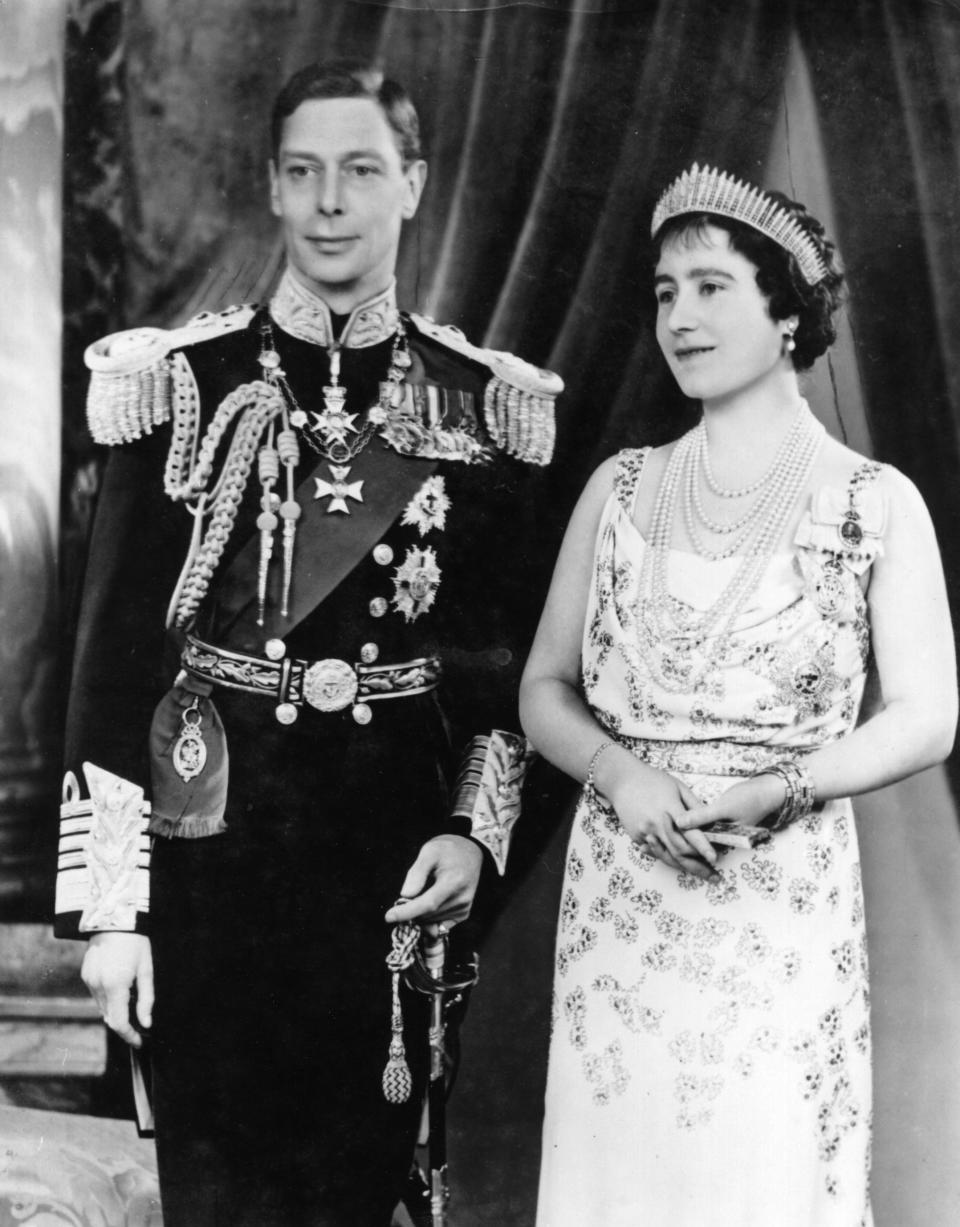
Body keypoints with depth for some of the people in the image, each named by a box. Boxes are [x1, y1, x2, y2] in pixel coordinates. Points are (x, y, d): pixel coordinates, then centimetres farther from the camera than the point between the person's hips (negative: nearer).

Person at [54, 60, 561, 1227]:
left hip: (397, 858, 2)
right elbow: (115, 645, -4)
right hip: (212, 842, -1)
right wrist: (109, 905, -6)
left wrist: (475, 827, -4)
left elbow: (509, 648, 9)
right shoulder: (180, 380, -3)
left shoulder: (486, 401, 3)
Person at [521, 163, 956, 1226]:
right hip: (618, 901, 2)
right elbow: (543, 689, 8)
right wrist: (619, 772, -12)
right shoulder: (620, 489, 7)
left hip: (783, 908, -2)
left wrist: (780, 787, -16)